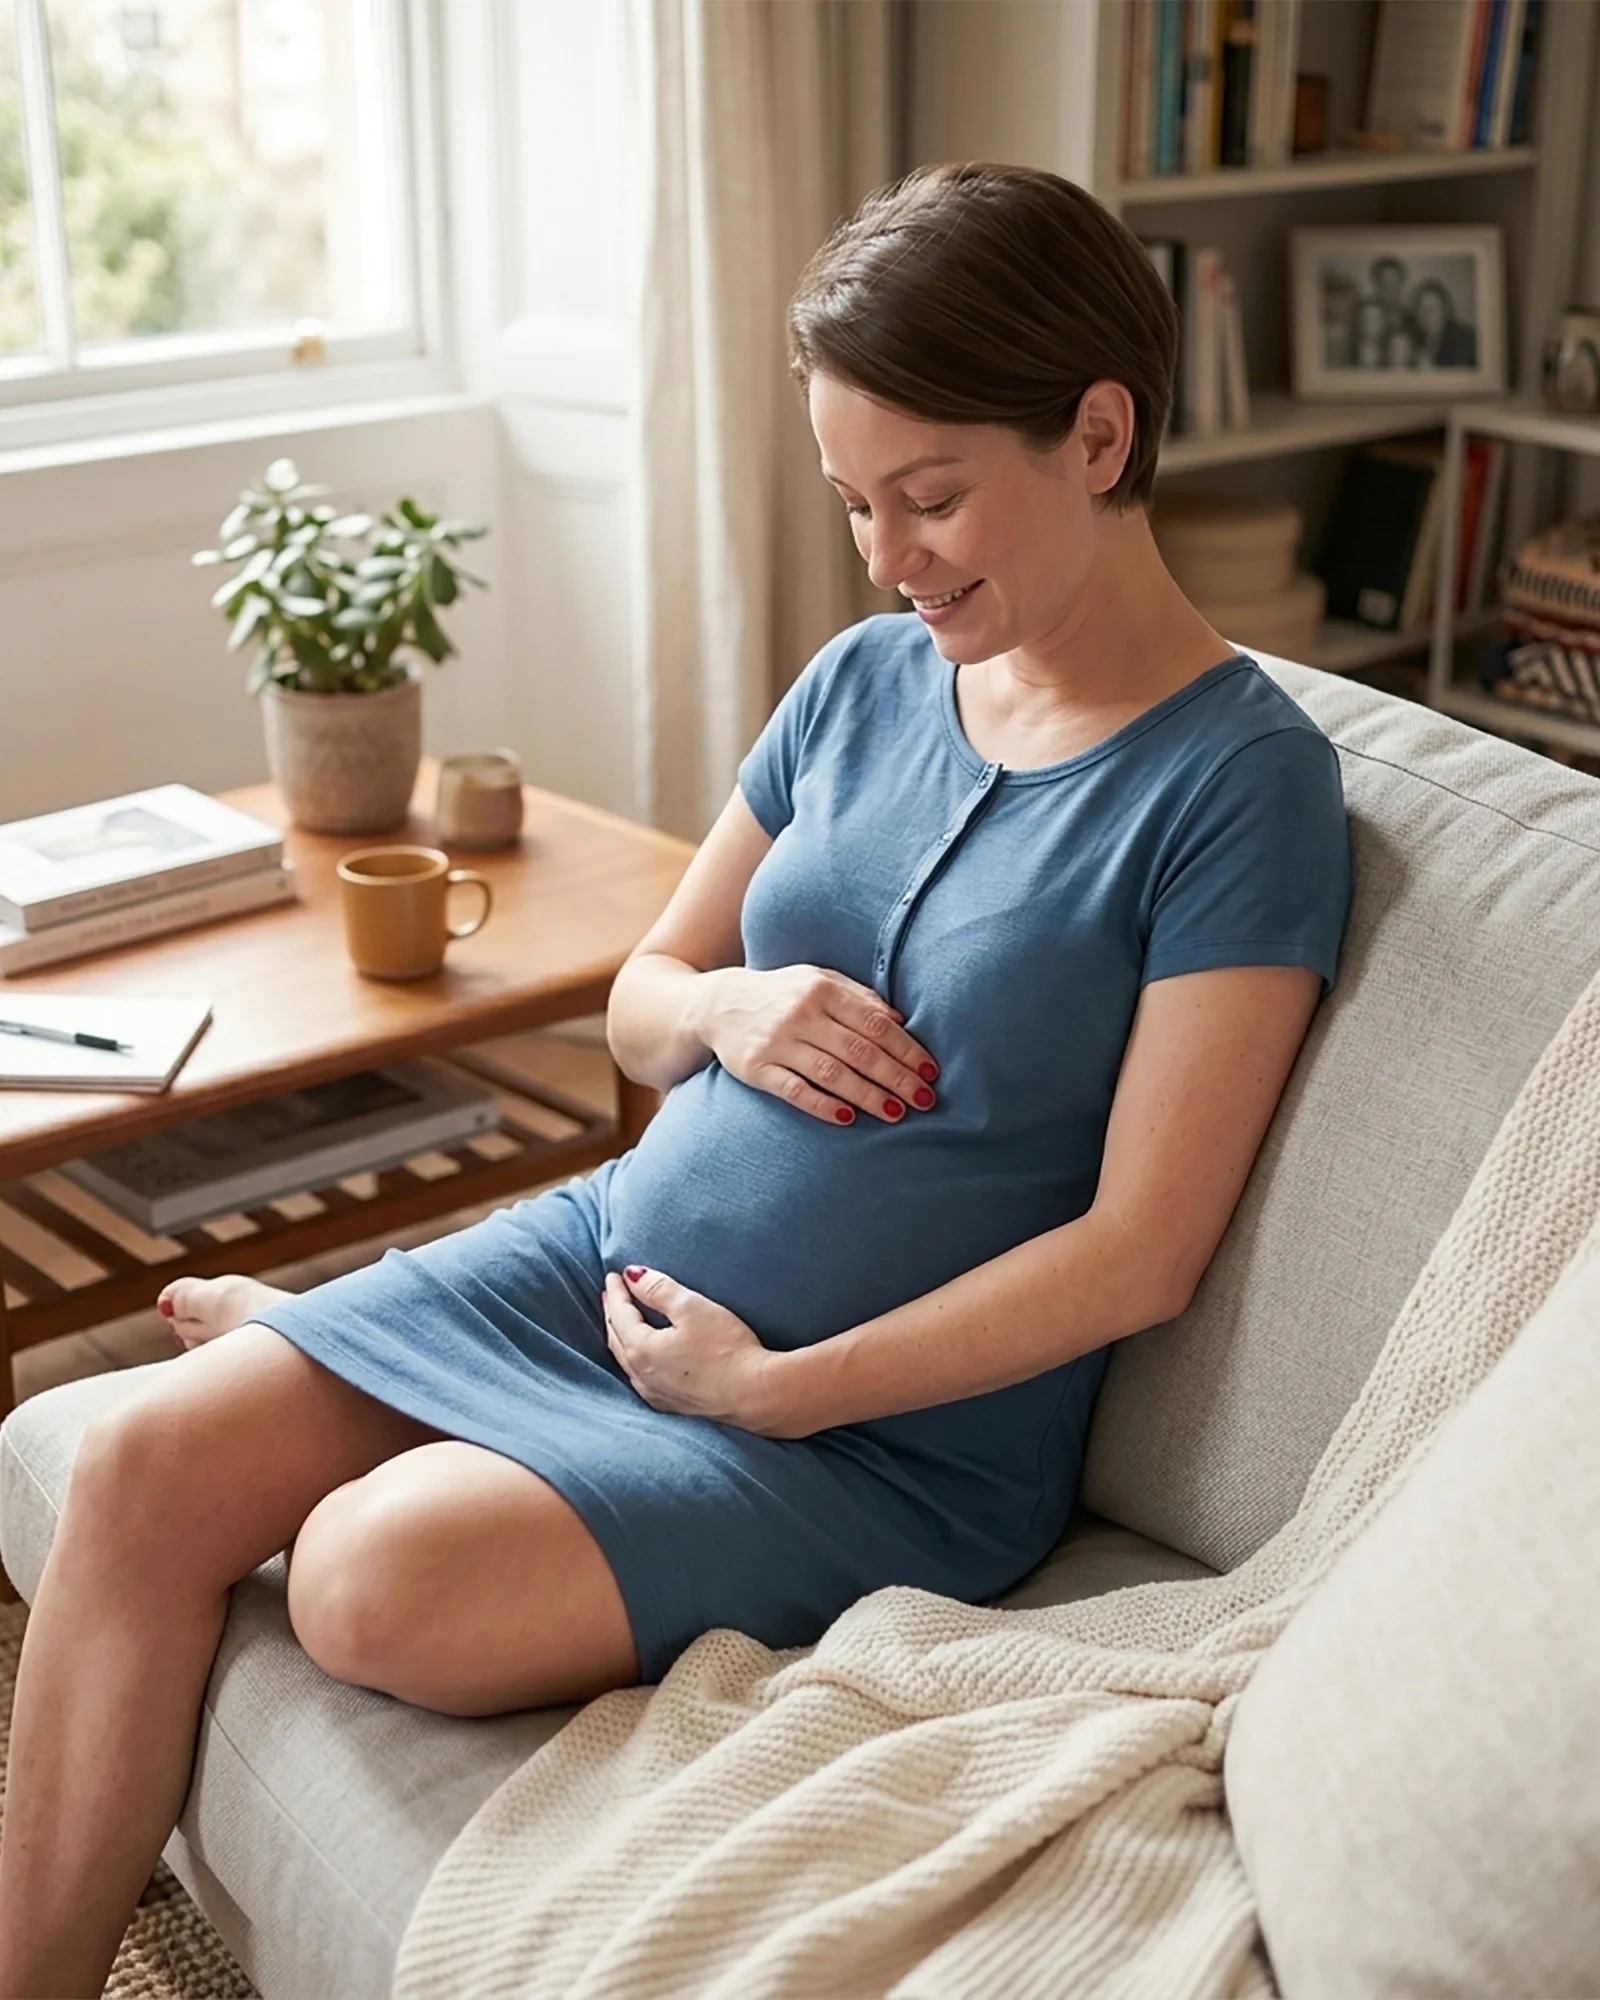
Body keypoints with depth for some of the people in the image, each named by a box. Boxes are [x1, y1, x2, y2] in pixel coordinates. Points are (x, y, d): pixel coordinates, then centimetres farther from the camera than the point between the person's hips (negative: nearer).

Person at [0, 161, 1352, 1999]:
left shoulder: (1240, 779, -13)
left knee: (382, 1577, -28)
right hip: (616, 1245, 6)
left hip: (890, 1430, -6)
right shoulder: (865, 678, 6)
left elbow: (1141, 1253, -15)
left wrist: (772, 1387, -16)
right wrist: (726, 1006, -9)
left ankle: (287, 1328, 3)